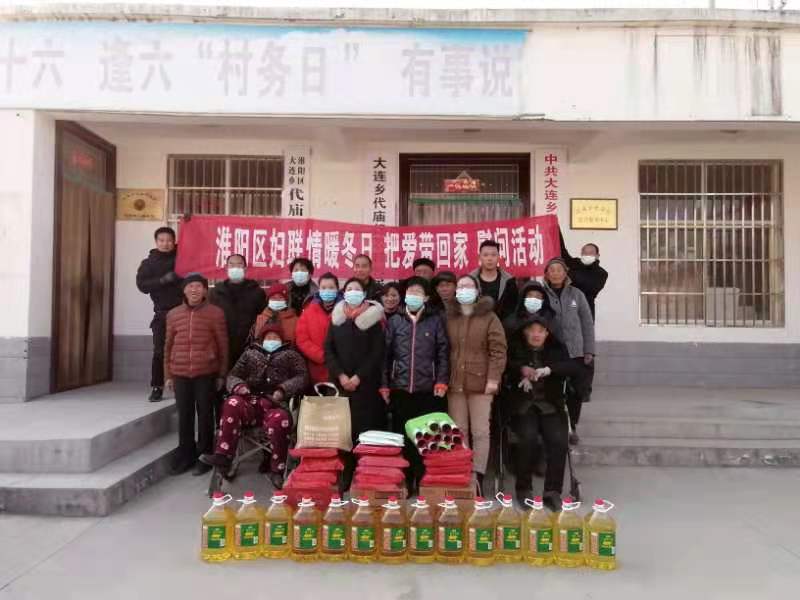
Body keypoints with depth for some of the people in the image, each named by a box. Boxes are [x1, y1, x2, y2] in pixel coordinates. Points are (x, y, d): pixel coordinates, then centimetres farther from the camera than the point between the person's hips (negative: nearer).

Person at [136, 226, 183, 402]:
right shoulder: (148, 262, 6)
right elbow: (142, 285, -5)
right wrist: (164, 280, -18)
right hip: (162, 313, 0)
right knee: (159, 352, -2)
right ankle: (157, 388, 6)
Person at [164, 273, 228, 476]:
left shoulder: (215, 313, -2)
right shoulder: (173, 314, 9)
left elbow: (223, 345, 0)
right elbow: (168, 345, 13)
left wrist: (222, 375, 0)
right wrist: (168, 374, 11)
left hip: (206, 373, -3)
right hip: (180, 374, 3)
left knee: (205, 414, 5)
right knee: (184, 416, 9)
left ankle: (203, 457, 16)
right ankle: (185, 456, 22)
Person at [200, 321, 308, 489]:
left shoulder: (290, 354, 20)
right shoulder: (250, 353, 26)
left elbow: (302, 376, 8)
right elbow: (233, 375, 21)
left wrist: (283, 390, -9)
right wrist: (238, 386, -4)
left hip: (276, 404, -2)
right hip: (251, 401, 3)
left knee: (279, 420, -36)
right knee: (232, 404, -31)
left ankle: (277, 469, -18)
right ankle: (223, 455, -29)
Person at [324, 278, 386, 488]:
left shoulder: (373, 317, 3)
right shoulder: (337, 317, 12)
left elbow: (377, 353, -4)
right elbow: (328, 349, 6)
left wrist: (358, 377, -11)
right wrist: (340, 375, -7)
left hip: (365, 384, -2)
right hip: (340, 382, 3)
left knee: (365, 428, -5)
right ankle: (344, 474, 9)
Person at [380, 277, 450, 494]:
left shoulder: (436, 320, 5)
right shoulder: (395, 321, 9)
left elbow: (443, 353, 2)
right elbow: (386, 354, 7)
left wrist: (442, 381, -6)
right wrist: (384, 385, 2)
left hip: (427, 390, -1)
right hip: (400, 390, 1)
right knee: (401, 437, 6)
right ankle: (404, 482, 16)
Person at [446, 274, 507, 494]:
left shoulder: (489, 317, 0)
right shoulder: (449, 318, 11)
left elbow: (498, 350, -5)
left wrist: (493, 378, -13)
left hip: (480, 383, -3)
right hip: (455, 384, 3)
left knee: (480, 432, 0)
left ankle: (478, 477, 7)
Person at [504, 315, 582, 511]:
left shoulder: (557, 349, 10)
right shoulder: (515, 349, 8)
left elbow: (574, 368, -6)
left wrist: (548, 370, -19)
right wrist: (522, 370, -17)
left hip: (550, 407, 1)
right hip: (522, 407, -1)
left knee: (558, 440, -25)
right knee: (529, 438, -28)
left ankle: (553, 491, -11)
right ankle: (524, 489, -8)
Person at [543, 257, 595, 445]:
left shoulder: (576, 294, 6)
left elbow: (587, 323, 8)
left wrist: (589, 351, 4)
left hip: (575, 352, 2)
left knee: (576, 392, 5)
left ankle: (572, 428, 22)